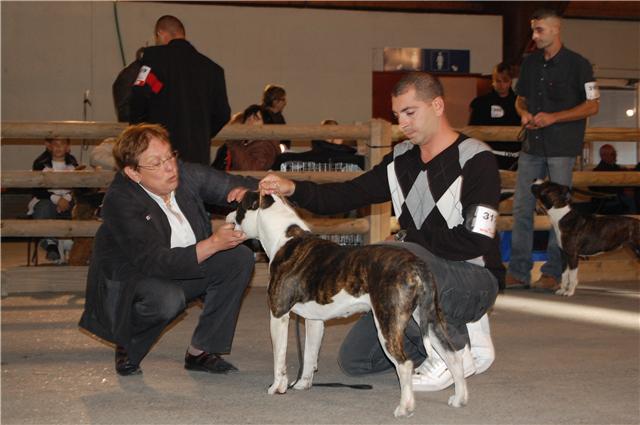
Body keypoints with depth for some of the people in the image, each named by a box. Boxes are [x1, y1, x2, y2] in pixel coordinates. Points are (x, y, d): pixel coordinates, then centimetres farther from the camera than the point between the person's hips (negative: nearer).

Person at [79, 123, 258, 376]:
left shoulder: (185, 175, -12)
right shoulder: (119, 203, -28)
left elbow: (240, 185, -2)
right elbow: (156, 263, -35)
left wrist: (244, 192, -28)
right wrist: (213, 244, -44)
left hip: (184, 270, 7)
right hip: (127, 280, -6)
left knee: (240, 257, -13)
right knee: (167, 299, -37)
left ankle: (201, 351, -4)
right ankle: (127, 347, -3)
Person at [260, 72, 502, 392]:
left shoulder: (475, 160, -14)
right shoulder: (402, 159, 6)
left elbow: (476, 241, -22)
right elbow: (347, 195, 4)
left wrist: (408, 240, -15)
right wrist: (294, 189, -13)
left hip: (474, 278, -7)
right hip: (424, 277, 8)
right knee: (354, 360, 2)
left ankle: (454, 350, -14)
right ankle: (459, 329, 12)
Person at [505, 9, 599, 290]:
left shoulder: (577, 64, -5)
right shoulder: (530, 63, 12)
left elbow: (592, 106, -5)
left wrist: (553, 117, -15)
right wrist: (525, 114, -2)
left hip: (562, 147, -5)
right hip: (532, 145, 5)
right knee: (521, 207, 2)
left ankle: (553, 273, 4)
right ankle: (518, 272, 7)